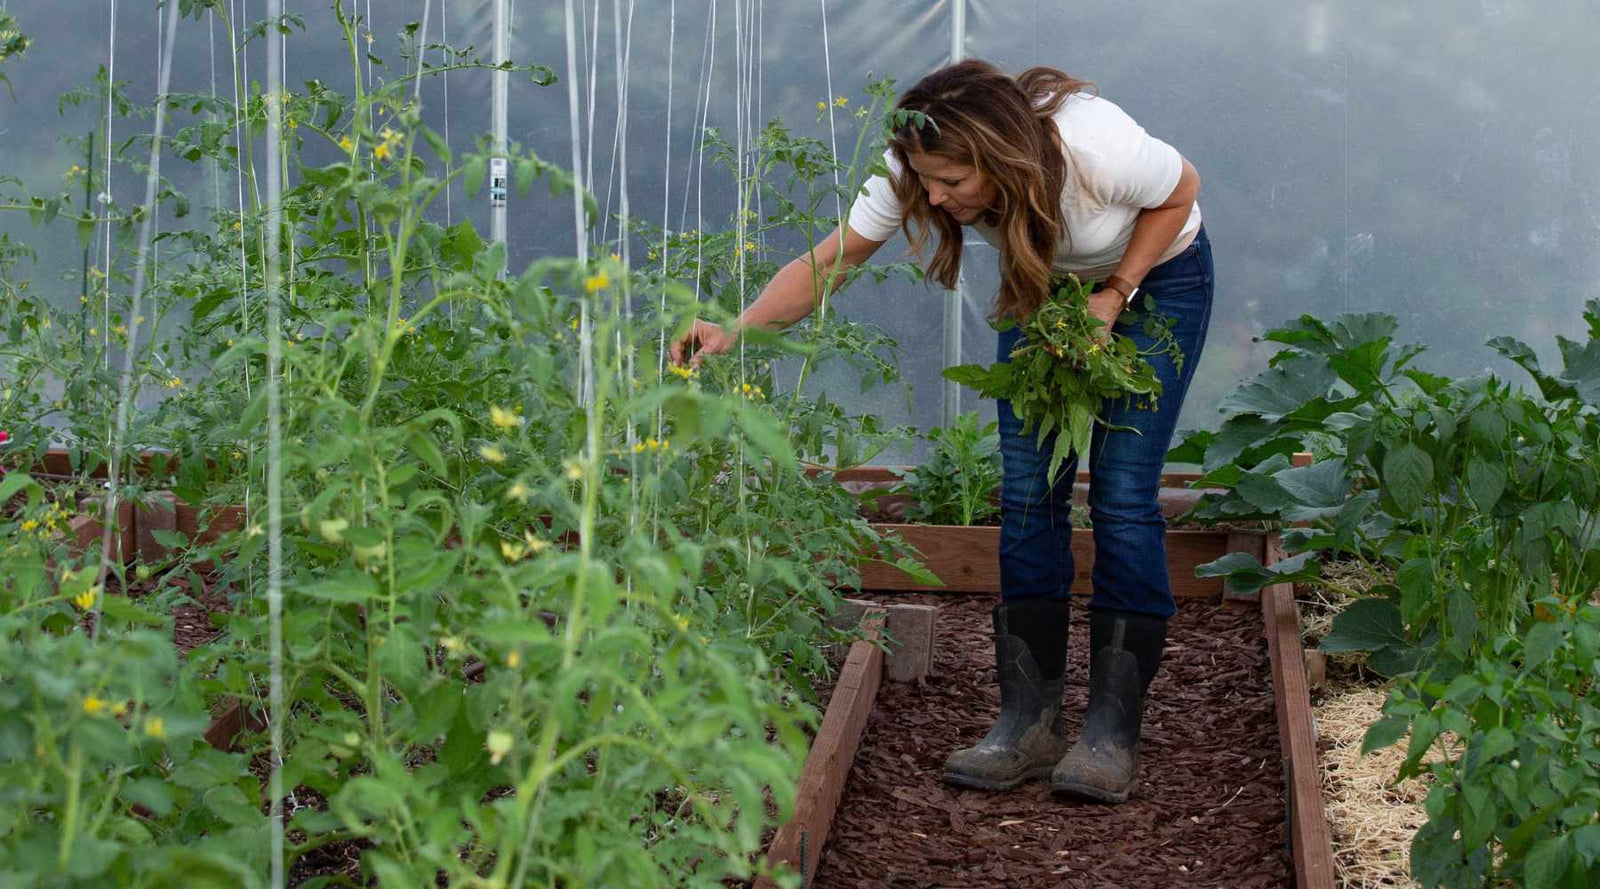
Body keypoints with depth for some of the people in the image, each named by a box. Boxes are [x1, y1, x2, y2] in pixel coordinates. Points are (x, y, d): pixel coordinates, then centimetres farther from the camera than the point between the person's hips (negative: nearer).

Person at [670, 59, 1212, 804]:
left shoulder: (1097, 149, -39)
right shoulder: (914, 173, -28)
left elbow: (1181, 191, -17)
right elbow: (830, 260, -23)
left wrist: (1114, 296, -22)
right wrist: (735, 331, -37)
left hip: (1154, 276, -4)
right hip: (1048, 281, 4)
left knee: (1123, 492, -13)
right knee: (1027, 489, -6)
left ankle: (1111, 731, -8)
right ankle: (1028, 723, 0)